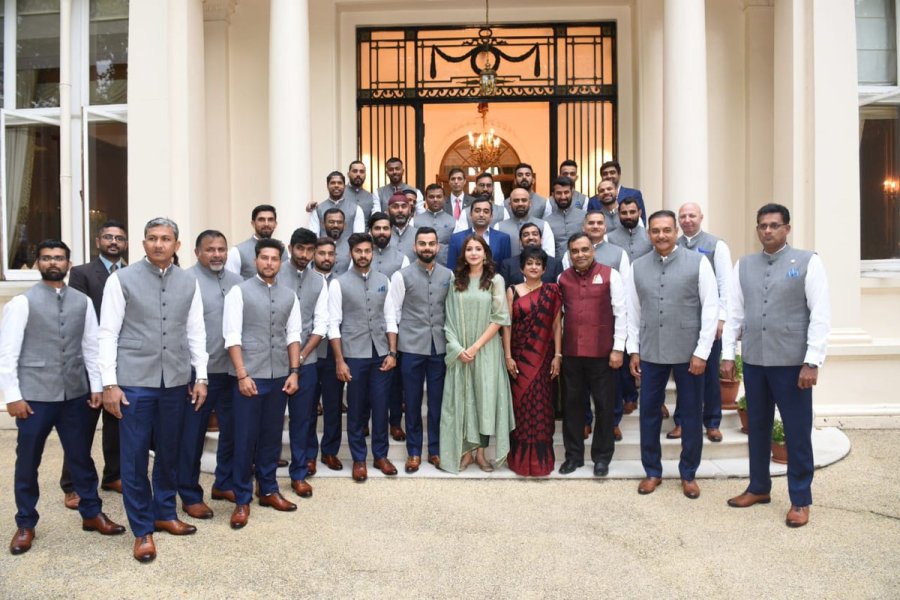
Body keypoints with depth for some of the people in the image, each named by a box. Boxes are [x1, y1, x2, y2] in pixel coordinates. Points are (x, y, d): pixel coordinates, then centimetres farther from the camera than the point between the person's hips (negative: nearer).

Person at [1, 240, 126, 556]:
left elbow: (92, 347, 7)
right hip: (35, 395, -2)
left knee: (81, 457, 13)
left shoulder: (82, 302, 5)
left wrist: (96, 386, 3)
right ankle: (25, 524, 28)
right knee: (27, 463, 10)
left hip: (75, 394, 3)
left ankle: (91, 514, 28)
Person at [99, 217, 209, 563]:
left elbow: (196, 333, 8)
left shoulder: (189, 282, 5)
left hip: (175, 382, 3)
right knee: (134, 457, 4)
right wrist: (109, 383, -8)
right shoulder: (122, 279, -3)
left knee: (169, 453, 14)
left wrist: (201, 377, 5)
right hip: (134, 382, -3)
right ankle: (142, 530, 18)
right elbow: (108, 333, -4)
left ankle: (165, 514, 33)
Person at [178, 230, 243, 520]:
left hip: (232, 371, 6)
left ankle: (224, 483, 33)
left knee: (233, 430, 14)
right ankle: (190, 496, 21)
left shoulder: (237, 281, 9)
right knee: (192, 436, 7)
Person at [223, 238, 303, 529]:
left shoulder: (289, 295, 9)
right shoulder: (239, 292, -3)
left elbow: (293, 336, 9)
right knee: (245, 439, 3)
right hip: (249, 376, -4)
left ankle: (268, 490, 28)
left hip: (279, 376, 4)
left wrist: (294, 372, 1)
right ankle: (242, 500, 15)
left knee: (272, 436, 13)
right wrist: (242, 375, -14)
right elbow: (232, 337, -8)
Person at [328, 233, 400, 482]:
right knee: (356, 409, 9)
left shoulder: (383, 281, 6)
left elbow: (390, 319, 7)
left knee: (380, 407, 9)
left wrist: (392, 352, 0)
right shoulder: (339, 283, -4)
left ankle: (380, 455, 26)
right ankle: (359, 459, 24)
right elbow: (333, 325, -6)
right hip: (354, 355, -2)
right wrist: (340, 361, -9)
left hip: (381, 354, 3)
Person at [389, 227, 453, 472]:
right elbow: (393, 313, -1)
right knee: (412, 401, 8)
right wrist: (392, 348, -3)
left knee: (437, 401, 9)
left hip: (440, 347, 2)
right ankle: (414, 452, 22)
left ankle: (435, 450, 24)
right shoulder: (402, 276, -2)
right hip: (411, 348, -2)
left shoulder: (448, 275, 5)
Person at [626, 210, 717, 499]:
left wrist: (702, 352, -9)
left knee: (691, 415, 9)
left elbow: (711, 308, -5)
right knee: (649, 413, 10)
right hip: (650, 353, 2)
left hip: (688, 352, -2)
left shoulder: (698, 263, -5)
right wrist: (633, 350, 6)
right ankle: (652, 471, 27)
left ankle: (688, 474, 27)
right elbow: (633, 311, 8)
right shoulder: (637, 267, 4)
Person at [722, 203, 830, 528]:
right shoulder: (744, 265, 7)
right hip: (753, 360, 4)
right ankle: (759, 488, 31)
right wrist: (728, 354, 5)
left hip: (792, 362, -4)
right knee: (757, 427, 15)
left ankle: (800, 500, 21)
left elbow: (820, 315, -8)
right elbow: (734, 312, 9)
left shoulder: (808, 261, -4)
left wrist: (812, 361, -13)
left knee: (797, 432, 6)